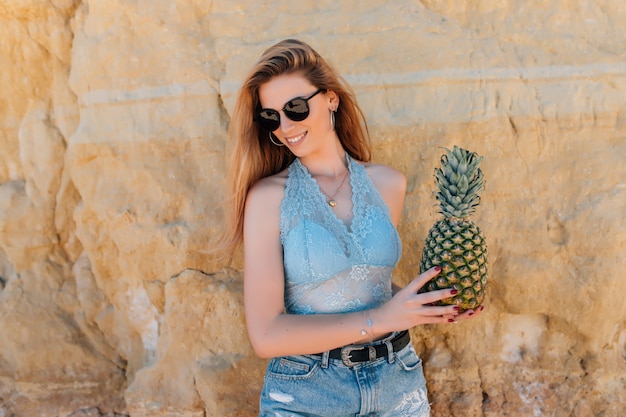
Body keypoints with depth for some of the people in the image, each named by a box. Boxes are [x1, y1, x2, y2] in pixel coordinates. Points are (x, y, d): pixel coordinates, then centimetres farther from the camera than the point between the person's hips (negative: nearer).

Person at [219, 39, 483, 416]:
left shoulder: (388, 184, -3)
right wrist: (380, 319, -21)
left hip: (397, 383, 3)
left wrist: (424, 303, -6)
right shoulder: (268, 196, -14)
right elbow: (266, 334, -18)